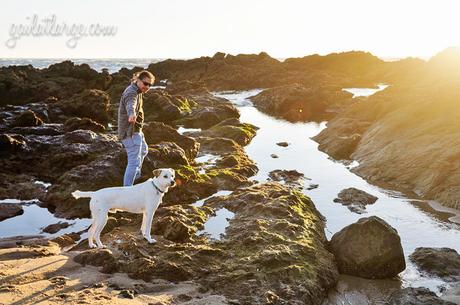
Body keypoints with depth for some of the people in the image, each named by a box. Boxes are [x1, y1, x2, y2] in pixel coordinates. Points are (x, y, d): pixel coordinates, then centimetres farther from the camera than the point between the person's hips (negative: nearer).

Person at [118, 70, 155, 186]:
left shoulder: (137, 91, 11)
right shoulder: (131, 93, -22)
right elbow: (130, 105, -47)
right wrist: (132, 114, -69)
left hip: (135, 130, 11)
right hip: (130, 132, -11)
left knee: (143, 150, 32)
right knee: (134, 161, -15)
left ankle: (136, 175, 50)